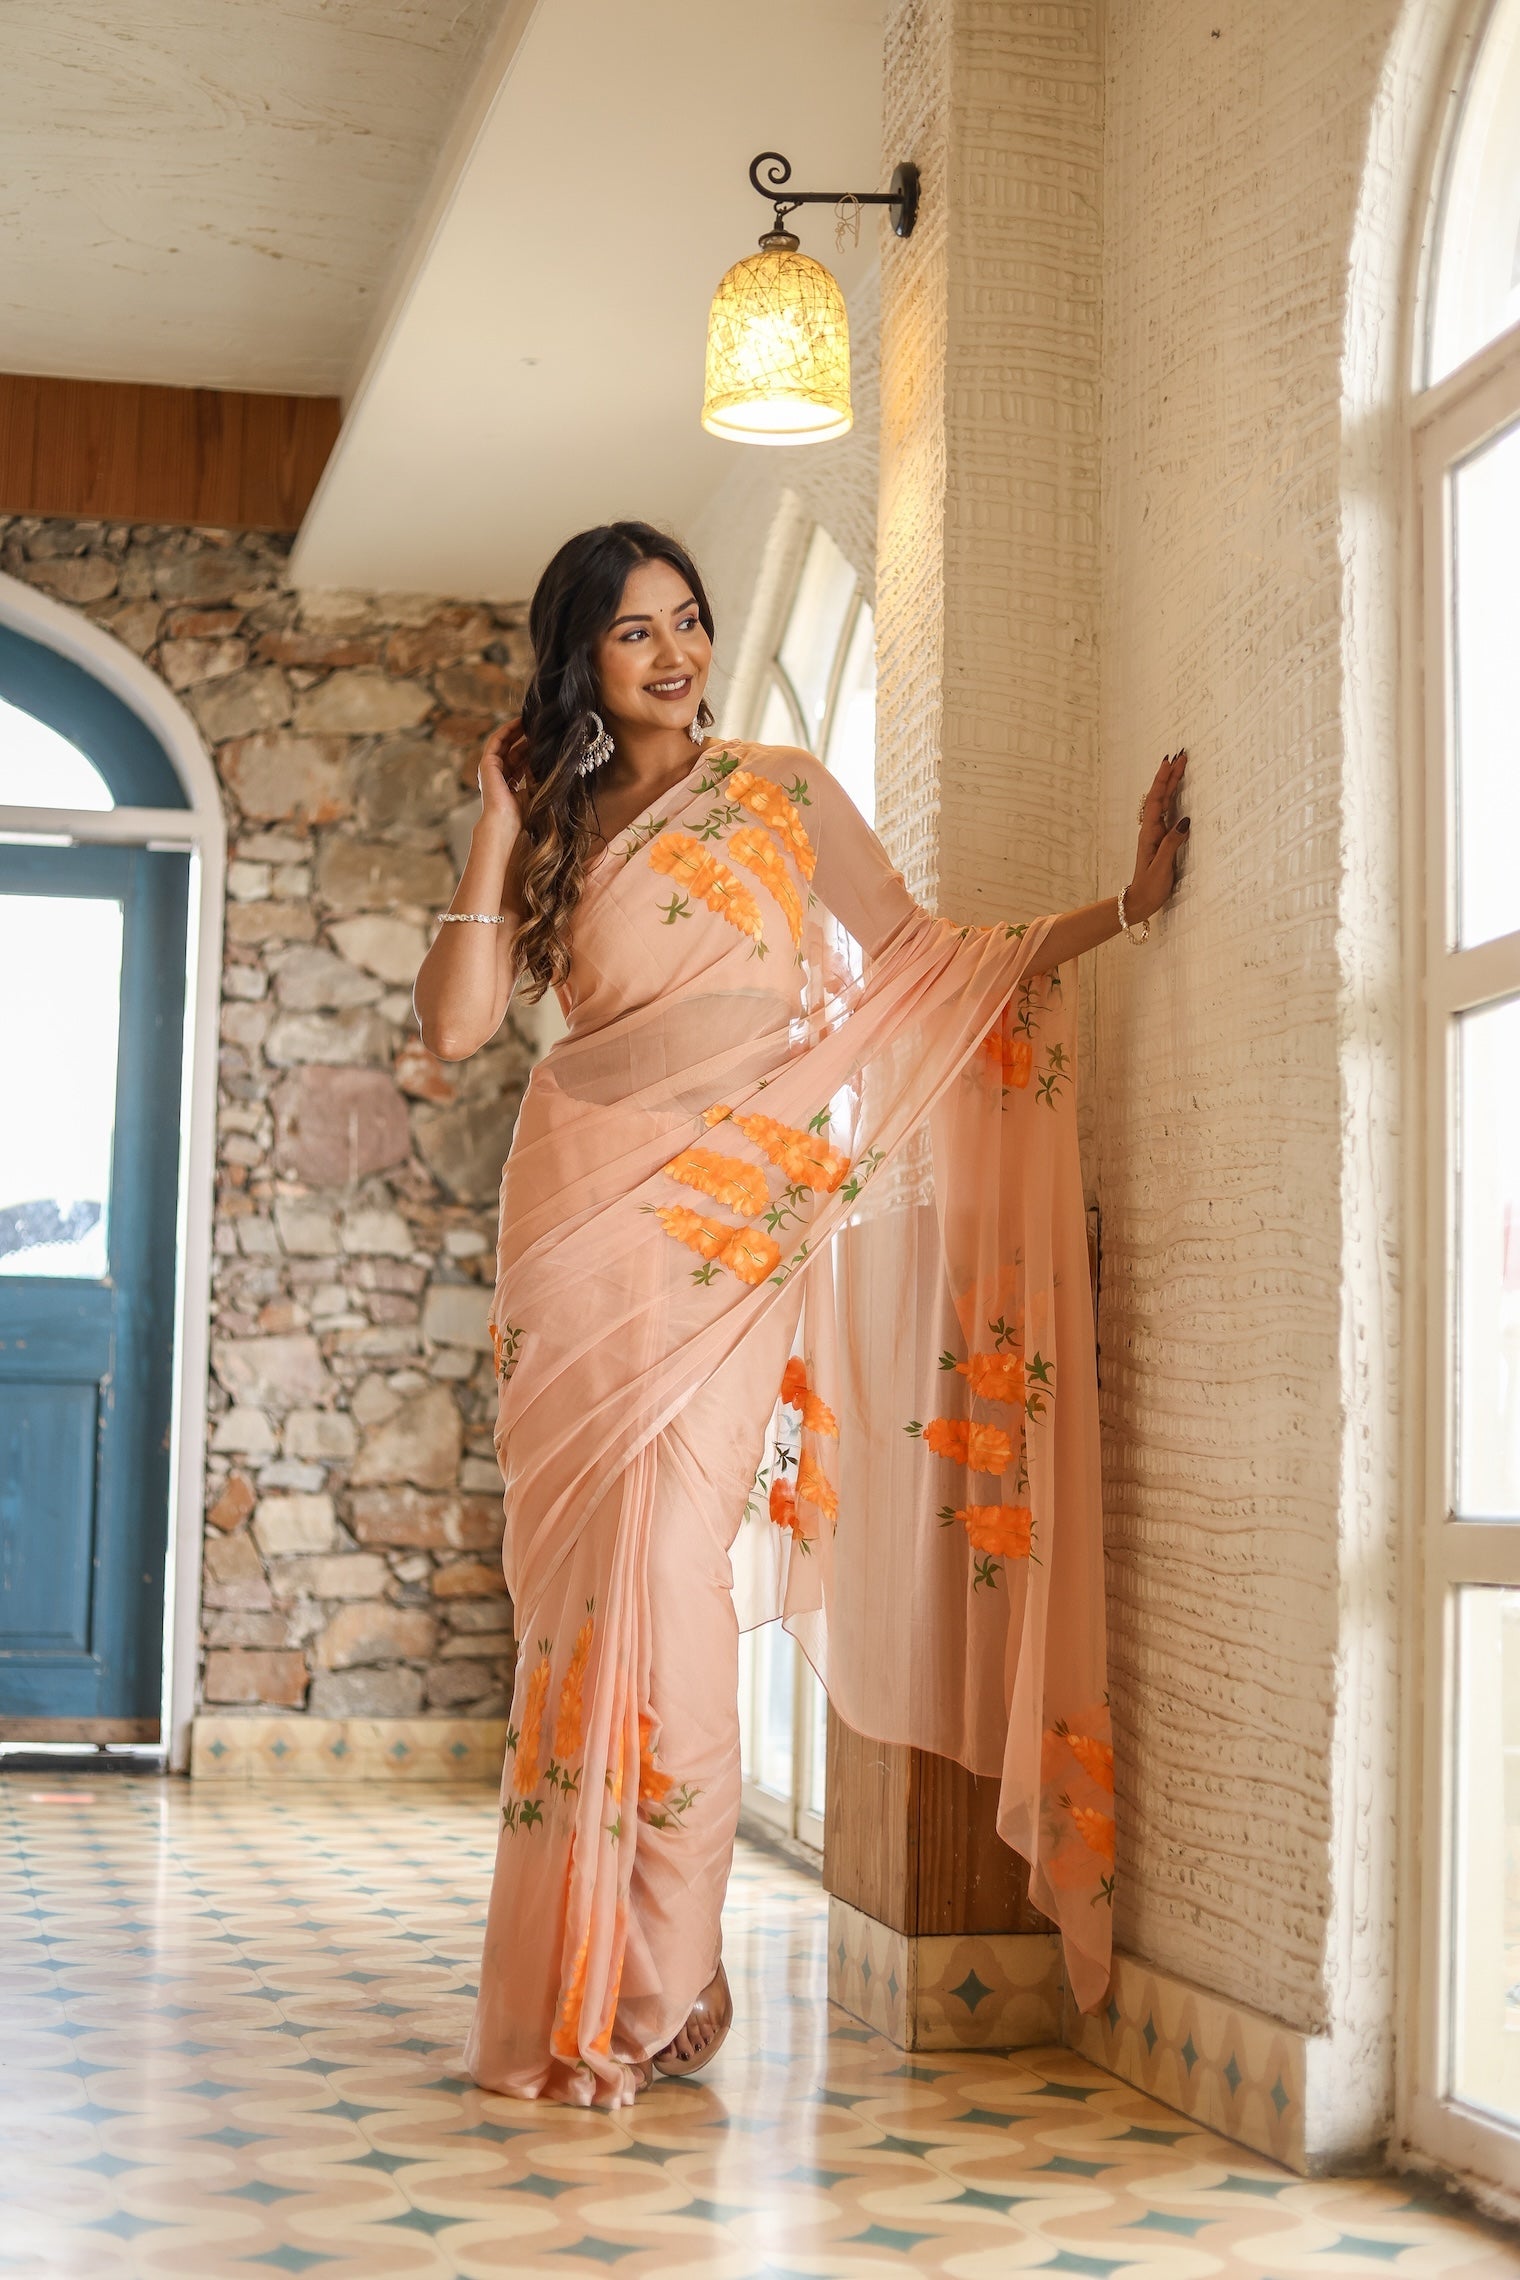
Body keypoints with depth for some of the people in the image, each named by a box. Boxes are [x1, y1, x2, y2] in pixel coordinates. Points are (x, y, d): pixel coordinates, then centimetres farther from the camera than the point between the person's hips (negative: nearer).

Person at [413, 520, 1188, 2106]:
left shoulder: (782, 792, 11)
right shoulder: (552, 829, 15)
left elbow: (918, 962, 9)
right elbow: (456, 1023, 3)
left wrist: (1121, 906, 2)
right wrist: (500, 816, 3)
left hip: (730, 1216, -2)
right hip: (580, 1210, 2)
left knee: (669, 1567, -12)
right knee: (582, 1578, 0)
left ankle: (657, 1988, -4)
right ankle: (573, 1976, 8)